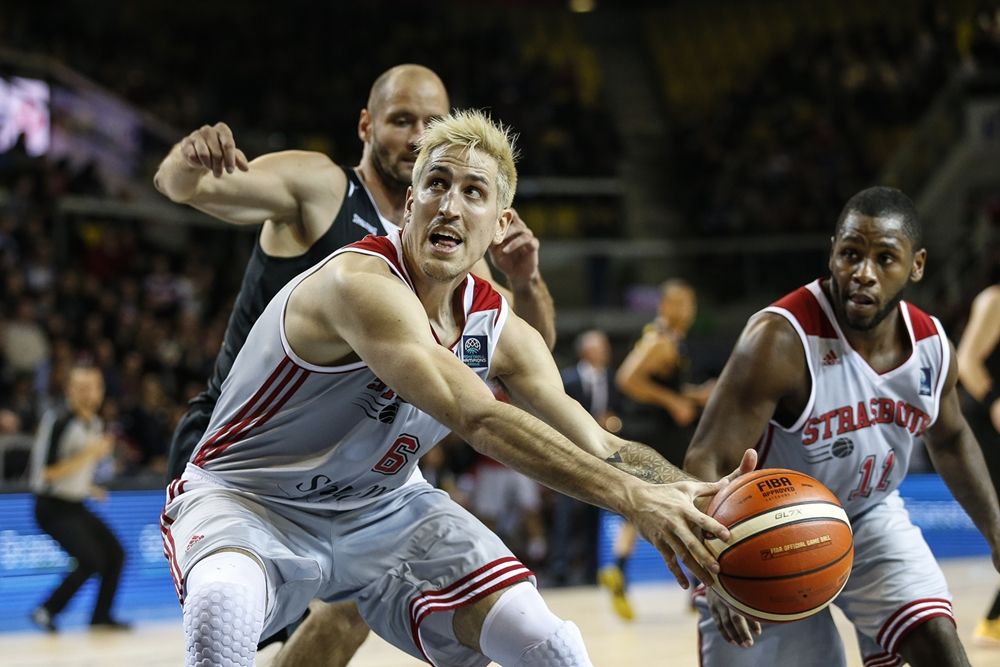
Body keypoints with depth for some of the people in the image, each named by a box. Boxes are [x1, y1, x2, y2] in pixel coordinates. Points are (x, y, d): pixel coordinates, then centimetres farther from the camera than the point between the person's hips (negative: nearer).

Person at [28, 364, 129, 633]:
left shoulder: (96, 424, 8)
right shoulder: (59, 421, -19)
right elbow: (48, 472, -22)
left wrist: (87, 488, 9)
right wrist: (89, 454, -25)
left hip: (75, 507, 8)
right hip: (52, 508, -8)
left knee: (115, 554, 3)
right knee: (91, 561, -19)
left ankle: (101, 616, 14)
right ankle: (46, 611, -6)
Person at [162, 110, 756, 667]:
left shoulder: (497, 329, -5)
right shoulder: (362, 283, -30)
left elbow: (601, 448, -4)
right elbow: (479, 420, -40)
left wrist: (694, 495, -24)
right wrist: (634, 498, -44)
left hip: (385, 509, 6)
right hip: (250, 502, -6)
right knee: (220, 606, -41)